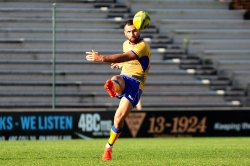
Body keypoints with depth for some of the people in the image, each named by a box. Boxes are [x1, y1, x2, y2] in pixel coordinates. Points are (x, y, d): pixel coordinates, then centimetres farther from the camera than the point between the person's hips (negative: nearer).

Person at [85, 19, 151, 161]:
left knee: (120, 116, -17)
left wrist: (102, 58, -41)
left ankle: (109, 148, 3)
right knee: (116, 80, -35)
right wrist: (120, 64, 15)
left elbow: (125, 57, -32)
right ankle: (112, 88, -75)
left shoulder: (143, 46, -14)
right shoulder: (126, 44, 14)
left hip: (136, 83, -6)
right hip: (124, 79, 6)